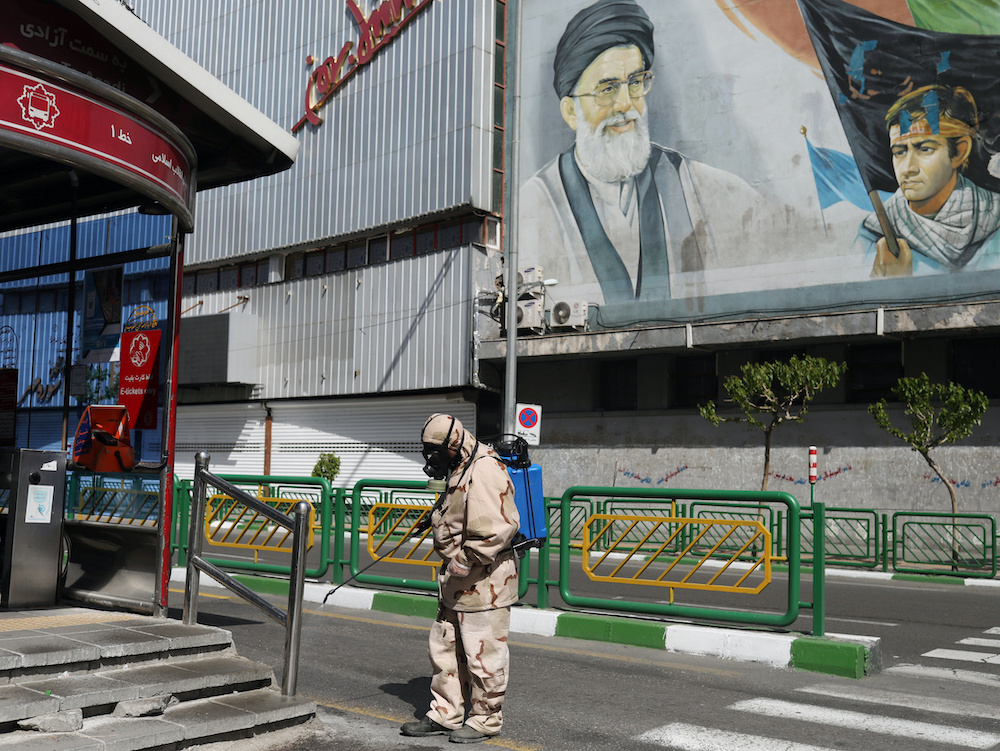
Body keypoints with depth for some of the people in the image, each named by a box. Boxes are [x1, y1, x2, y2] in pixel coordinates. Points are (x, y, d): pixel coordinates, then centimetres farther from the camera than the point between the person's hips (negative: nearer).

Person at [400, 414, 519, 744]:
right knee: (445, 648, 17)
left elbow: (499, 528, -28)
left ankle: (485, 720, 17)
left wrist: (466, 562, -23)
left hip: (484, 581, -11)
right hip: (459, 581, 11)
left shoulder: (485, 471, -21)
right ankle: (444, 714, 29)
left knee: (483, 653, 2)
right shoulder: (461, 470, 13)